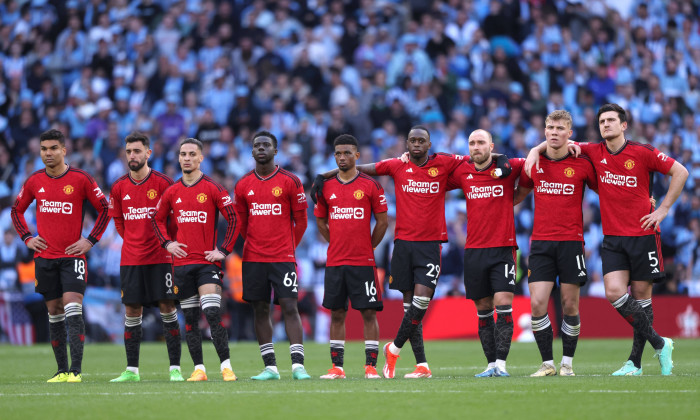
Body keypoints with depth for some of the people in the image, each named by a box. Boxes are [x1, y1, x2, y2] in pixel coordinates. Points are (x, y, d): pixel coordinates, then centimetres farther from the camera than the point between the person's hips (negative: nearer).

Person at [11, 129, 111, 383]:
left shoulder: (81, 179, -4)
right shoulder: (34, 181, 6)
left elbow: (104, 209, 2)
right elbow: (17, 210, 20)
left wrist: (90, 240, -5)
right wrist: (27, 238, 7)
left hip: (72, 256, -4)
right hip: (44, 257, 4)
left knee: (72, 309, -14)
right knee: (54, 312, 7)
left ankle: (76, 370, -17)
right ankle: (62, 370, 12)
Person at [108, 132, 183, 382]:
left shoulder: (163, 183, -5)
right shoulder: (119, 187, 5)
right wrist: (133, 240, 11)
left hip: (160, 257, -3)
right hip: (131, 258, 3)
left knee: (167, 309, -4)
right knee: (132, 311, 3)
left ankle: (175, 368, -1)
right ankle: (131, 370, 8)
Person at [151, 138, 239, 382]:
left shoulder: (213, 189, -2)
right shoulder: (172, 192, 9)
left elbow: (233, 219, -2)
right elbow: (158, 219, 21)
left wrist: (224, 250, -8)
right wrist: (167, 242, 6)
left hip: (208, 261, -4)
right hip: (182, 261, 4)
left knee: (213, 314, -15)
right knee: (190, 318, 5)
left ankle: (226, 366, -12)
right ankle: (198, 368, 10)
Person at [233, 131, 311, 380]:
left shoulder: (290, 182, -2)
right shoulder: (243, 185, 7)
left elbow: (301, 220, 5)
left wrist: (289, 246, 8)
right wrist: (254, 245, 13)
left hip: (283, 257, -3)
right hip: (253, 258, 3)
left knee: (289, 307, -9)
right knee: (260, 310, 4)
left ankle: (298, 365, -12)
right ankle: (270, 367, 8)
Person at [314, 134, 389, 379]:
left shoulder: (370, 186, -1)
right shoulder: (326, 187, 8)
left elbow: (383, 222, 3)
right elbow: (320, 222, 19)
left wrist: (367, 247, 3)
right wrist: (339, 244, 12)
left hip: (363, 262, -3)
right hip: (335, 261, 3)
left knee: (369, 312, -3)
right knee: (337, 314, 5)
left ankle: (371, 366, -1)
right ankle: (336, 367, 9)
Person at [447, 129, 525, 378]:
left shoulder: (508, 168, 0)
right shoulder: (462, 173, 8)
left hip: (503, 248, -3)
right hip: (474, 251, 3)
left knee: (503, 306, -12)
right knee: (483, 310, 5)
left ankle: (501, 363, -11)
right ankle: (491, 364, 10)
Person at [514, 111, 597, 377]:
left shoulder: (582, 164, -1)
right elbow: (518, 195, 22)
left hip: (571, 242, -2)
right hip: (540, 242, 2)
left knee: (569, 305, 0)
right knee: (537, 304, -8)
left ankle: (567, 363, 14)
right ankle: (547, 363, 3)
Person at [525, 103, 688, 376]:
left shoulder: (643, 152, -5)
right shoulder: (595, 153, 5)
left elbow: (680, 172, -1)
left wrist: (663, 209, -4)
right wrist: (536, 150, -2)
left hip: (643, 235, -3)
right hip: (613, 238, 3)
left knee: (641, 296, 0)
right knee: (614, 292, -13)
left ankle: (635, 361, 9)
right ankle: (659, 344, 1)